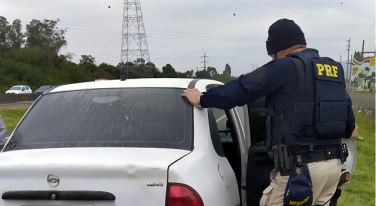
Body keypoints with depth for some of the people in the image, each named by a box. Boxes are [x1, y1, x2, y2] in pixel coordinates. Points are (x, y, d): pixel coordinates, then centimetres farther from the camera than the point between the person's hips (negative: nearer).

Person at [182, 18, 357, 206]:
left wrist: (201, 100, 6)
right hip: (334, 164, 8)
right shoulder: (334, 70, 15)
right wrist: (348, 131, 50)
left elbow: (242, 88, -7)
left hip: (301, 165, -8)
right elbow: (346, 108, 28)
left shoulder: (286, 67, -8)